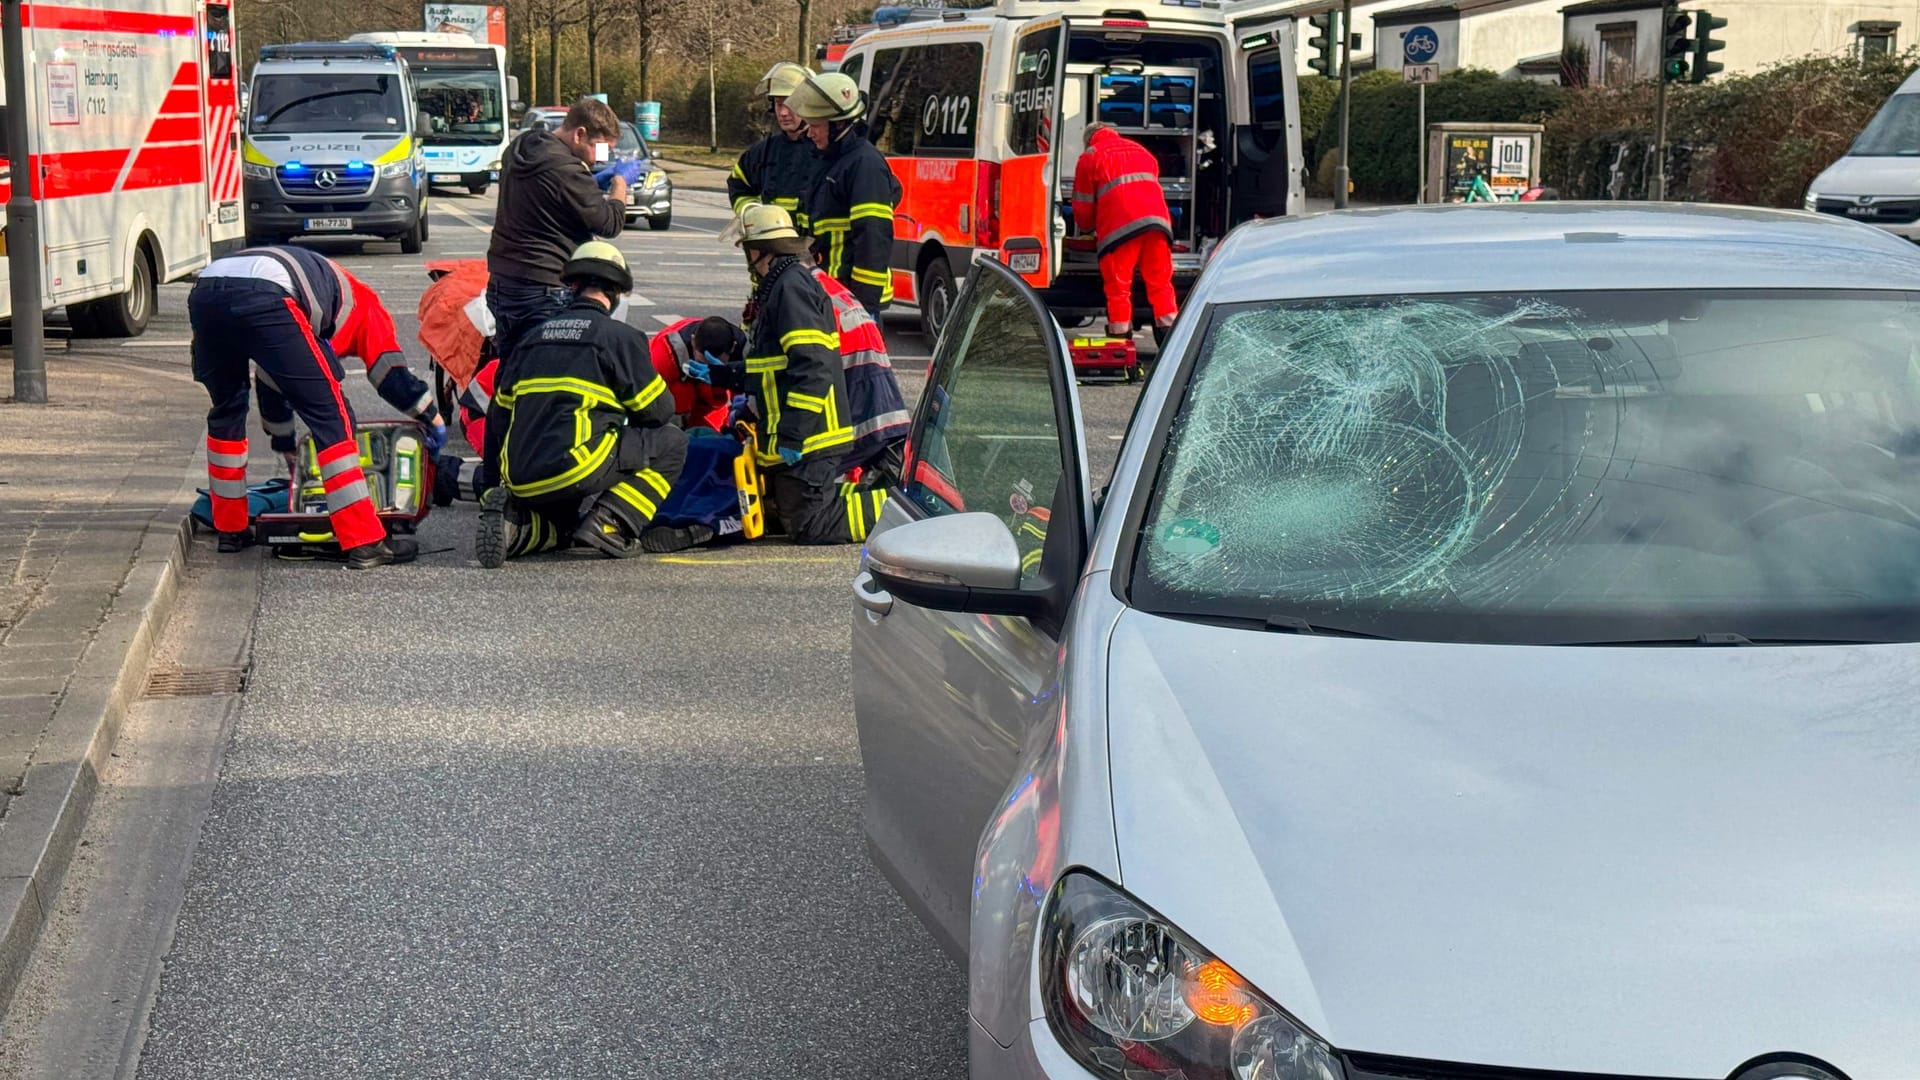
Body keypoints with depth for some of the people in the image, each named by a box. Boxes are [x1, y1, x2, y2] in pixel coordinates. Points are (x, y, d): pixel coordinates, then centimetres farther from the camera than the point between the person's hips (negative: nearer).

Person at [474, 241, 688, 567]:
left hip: (520, 480, 7)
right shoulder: (619, 336, 2)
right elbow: (658, 411, 5)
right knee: (671, 443, 10)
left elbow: (501, 415, 23)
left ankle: (511, 520, 2)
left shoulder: (535, 335, 21)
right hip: (575, 469, -7)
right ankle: (610, 524, -5)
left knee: (563, 526, 37)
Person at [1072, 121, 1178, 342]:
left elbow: (1083, 205, 15)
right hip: (1157, 221, 4)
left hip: (1120, 226, -4)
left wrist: (1087, 229, 34)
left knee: (1118, 288, 1)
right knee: (1160, 283, 8)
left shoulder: (1090, 157, 13)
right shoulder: (1141, 151, 29)